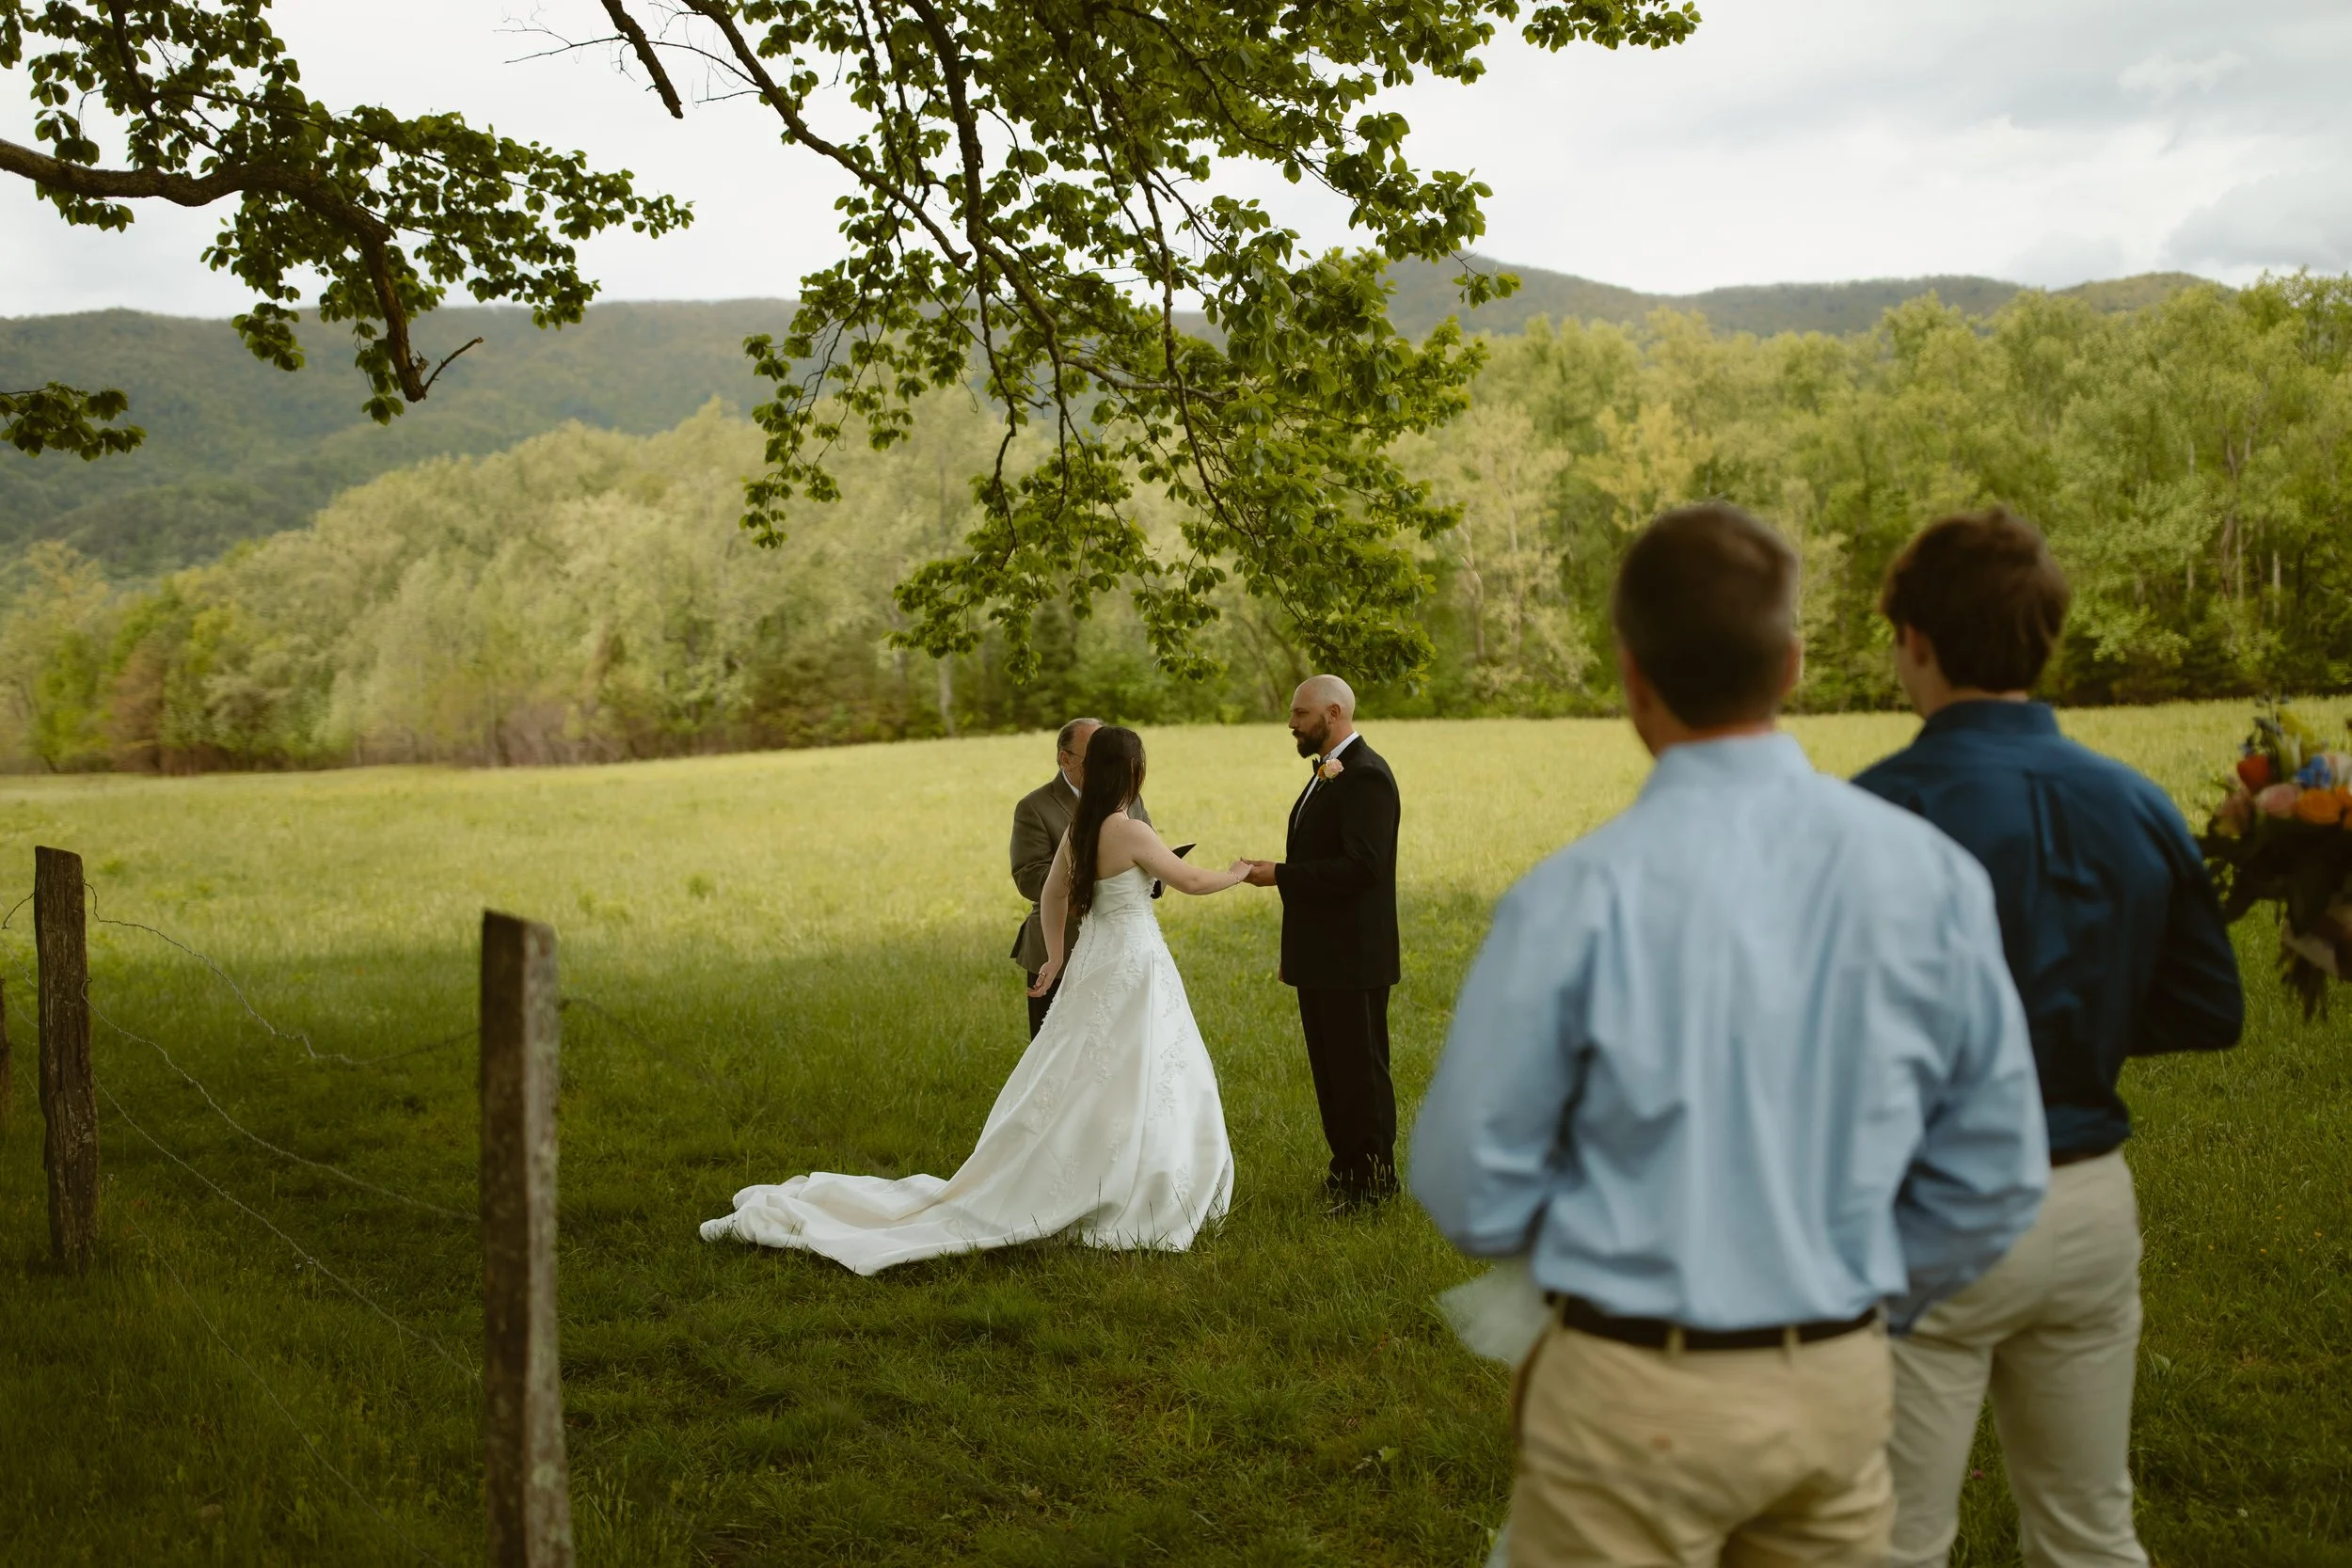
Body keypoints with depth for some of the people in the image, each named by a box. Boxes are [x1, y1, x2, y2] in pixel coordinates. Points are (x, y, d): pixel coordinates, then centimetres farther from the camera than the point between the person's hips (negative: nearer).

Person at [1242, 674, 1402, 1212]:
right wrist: (1294, 954, 19)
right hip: (1321, 958, 10)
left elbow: (1361, 866, -25)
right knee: (1329, 1069, 15)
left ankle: (1372, 1184, 8)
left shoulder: (1366, 776, -16)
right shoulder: (1326, 774, 16)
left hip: (1353, 961, -10)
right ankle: (1345, 1171, 25)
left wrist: (1282, 875, -20)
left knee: (1359, 1072, -1)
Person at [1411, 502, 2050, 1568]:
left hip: (1636, 1398, -3)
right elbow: (1994, 1176, 1)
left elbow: (1472, 1196, -10)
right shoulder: (1928, 873, -7)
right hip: (1844, 1385, 4)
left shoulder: (1576, 899, -18)